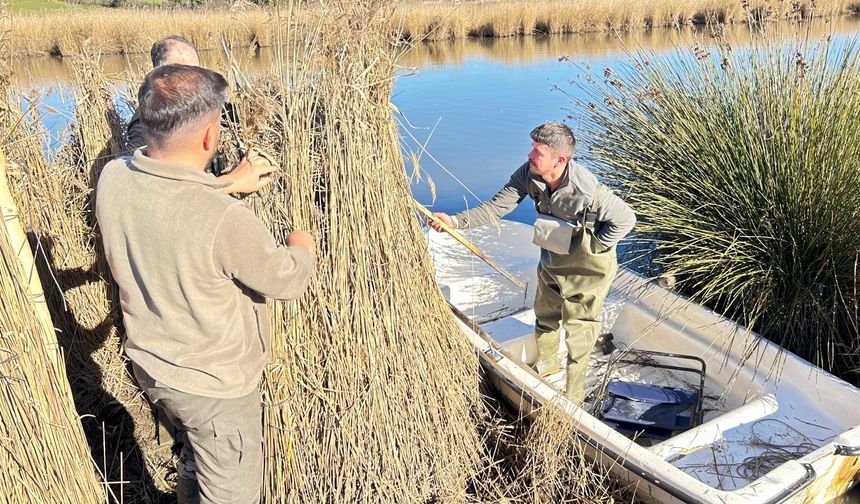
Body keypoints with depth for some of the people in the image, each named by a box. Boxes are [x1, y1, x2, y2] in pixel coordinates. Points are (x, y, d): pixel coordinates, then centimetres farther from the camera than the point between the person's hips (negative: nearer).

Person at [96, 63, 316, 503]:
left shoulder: (112, 178, -14)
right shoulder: (225, 219, -35)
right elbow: (287, 282, -18)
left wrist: (228, 183, 14)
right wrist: (301, 247, 3)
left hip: (149, 367, 7)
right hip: (214, 387, -7)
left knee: (200, 458, 34)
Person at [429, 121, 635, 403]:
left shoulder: (587, 190, -36)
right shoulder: (528, 174, -20)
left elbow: (625, 219, -22)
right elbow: (497, 207, -17)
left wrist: (593, 247, -17)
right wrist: (456, 221, -28)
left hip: (587, 265, -6)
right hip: (552, 257, 6)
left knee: (578, 329, 5)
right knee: (544, 314, 23)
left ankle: (573, 396, 24)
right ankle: (546, 363, 52)